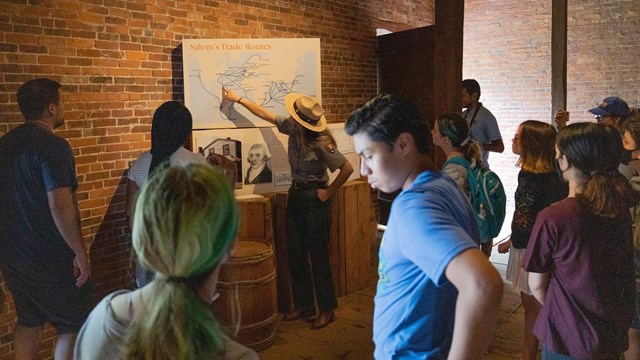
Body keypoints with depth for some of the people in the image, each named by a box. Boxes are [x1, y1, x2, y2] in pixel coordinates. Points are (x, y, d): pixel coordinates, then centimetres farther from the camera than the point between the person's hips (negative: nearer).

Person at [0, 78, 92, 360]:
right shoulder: (53, 146, -19)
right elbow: (60, 206, -27)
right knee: (72, 326, 6)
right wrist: (80, 252, -19)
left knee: (28, 322, 21)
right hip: (52, 259, -8)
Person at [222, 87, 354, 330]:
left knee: (318, 255, -1)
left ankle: (327, 310, 12)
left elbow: (347, 168, -21)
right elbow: (266, 115, 12)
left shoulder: (321, 144, -21)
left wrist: (328, 192, -14)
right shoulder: (292, 128, -1)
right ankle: (304, 307, 23)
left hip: (314, 198, -8)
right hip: (296, 194, 8)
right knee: (295, 253, 11)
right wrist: (238, 99, 16)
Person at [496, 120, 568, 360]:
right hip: (522, 249, 8)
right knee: (529, 305, 19)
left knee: (541, 308, 6)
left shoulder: (551, 180, -21)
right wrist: (512, 241, 19)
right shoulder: (525, 173, 4)